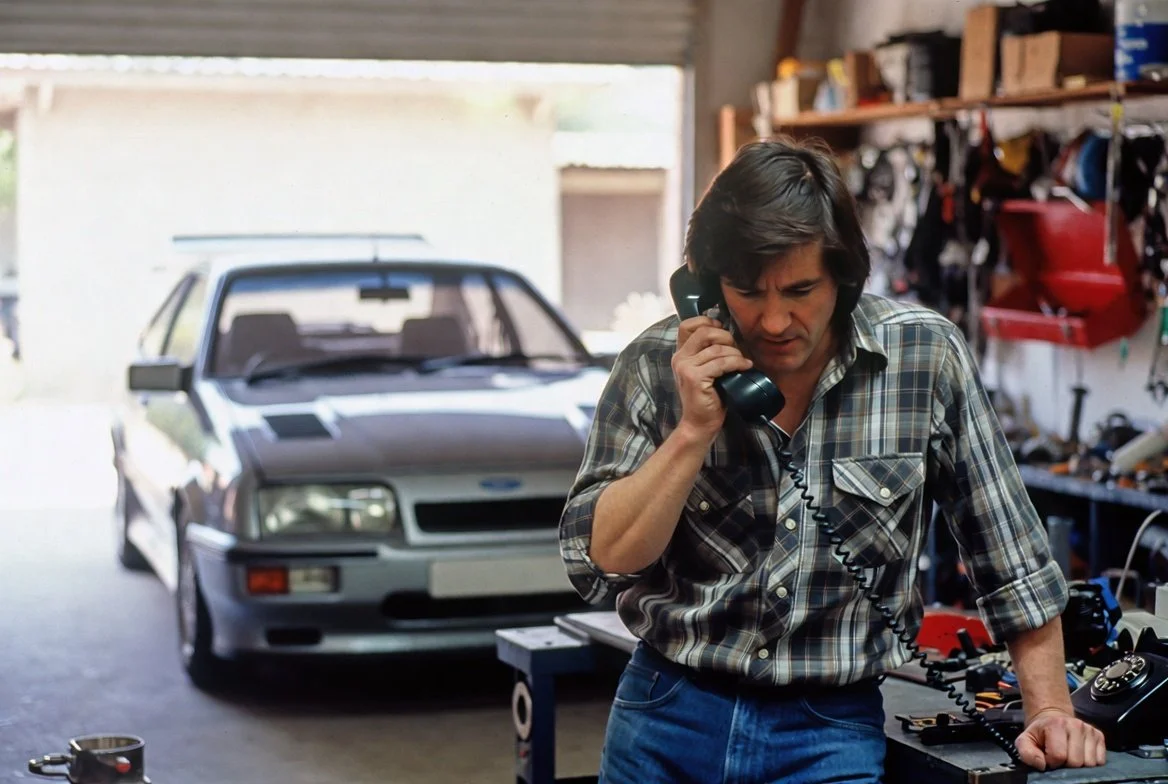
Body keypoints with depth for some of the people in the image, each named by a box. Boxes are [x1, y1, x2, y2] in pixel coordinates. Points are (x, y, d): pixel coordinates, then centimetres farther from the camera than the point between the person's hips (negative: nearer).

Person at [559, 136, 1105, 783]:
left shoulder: (926, 356, -7)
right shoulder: (656, 367, -6)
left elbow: (1010, 559, 1)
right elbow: (597, 565, -9)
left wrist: (1049, 709, -3)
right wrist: (694, 431, -18)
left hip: (831, 732, -1)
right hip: (666, 713, 1)